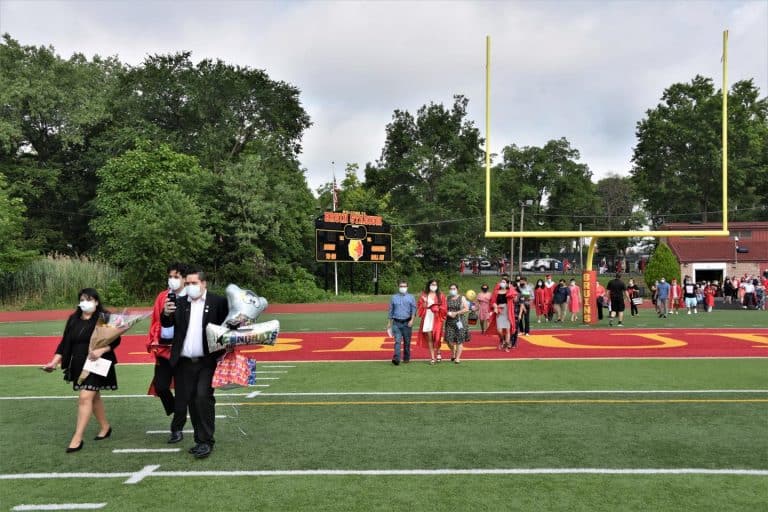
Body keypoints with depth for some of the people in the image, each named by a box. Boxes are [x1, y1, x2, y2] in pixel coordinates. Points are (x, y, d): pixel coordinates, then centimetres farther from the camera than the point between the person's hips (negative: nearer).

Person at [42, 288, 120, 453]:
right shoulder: (73, 319, 8)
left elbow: (115, 340, -8)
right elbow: (64, 343, 8)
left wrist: (101, 350, -24)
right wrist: (54, 362, -2)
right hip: (78, 365, 6)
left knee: (85, 398, -12)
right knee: (93, 397, 16)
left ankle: (77, 438, -8)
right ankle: (105, 427, 34)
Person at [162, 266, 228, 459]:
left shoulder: (218, 302, -3)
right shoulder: (179, 302, 7)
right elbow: (167, 324, -1)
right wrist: (166, 313, -23)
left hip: (207, 362, -4)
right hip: (184, 363, 4)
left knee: (203, 398, -14)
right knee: (190, 402, 10)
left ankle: (206, 441, -4)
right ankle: (201, 441, 22)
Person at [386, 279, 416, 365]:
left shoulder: (411, 297, 7)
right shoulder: (394, 297, 10)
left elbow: (413, 310, 0)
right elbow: (391, 311, 16)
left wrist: (412, 320, -14)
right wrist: (389, 323, 16)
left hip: (407, 323, 0)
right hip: (396, 322, 0)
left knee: (407, 341, 6)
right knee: (397, 341, -11)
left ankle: (406, 358, 18)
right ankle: (396, 358, -18)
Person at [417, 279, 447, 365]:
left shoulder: (440, 295, 7)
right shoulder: (424, 295, 10)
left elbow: (444, 308, 5)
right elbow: (420, 306, 7)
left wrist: (437, 308, -12)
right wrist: (424, 302, -10)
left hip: (436, 318, -1)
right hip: (427, 318, 1)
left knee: (436, 337, -5)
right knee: (429, 337, -1)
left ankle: (438, 353, 22)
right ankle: (432, 357, 4)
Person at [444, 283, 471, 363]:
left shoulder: (462, 298, 3)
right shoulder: (447, 299, 11)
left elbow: (466, 309, -6)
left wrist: (456, 313, -13)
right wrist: (448, 313, -12)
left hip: (460, 321, -2)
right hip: (449, 322, 2)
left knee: (459, 340, -3)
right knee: (449, 340, -5)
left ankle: (457, 358, 5)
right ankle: (453, 353, 24)